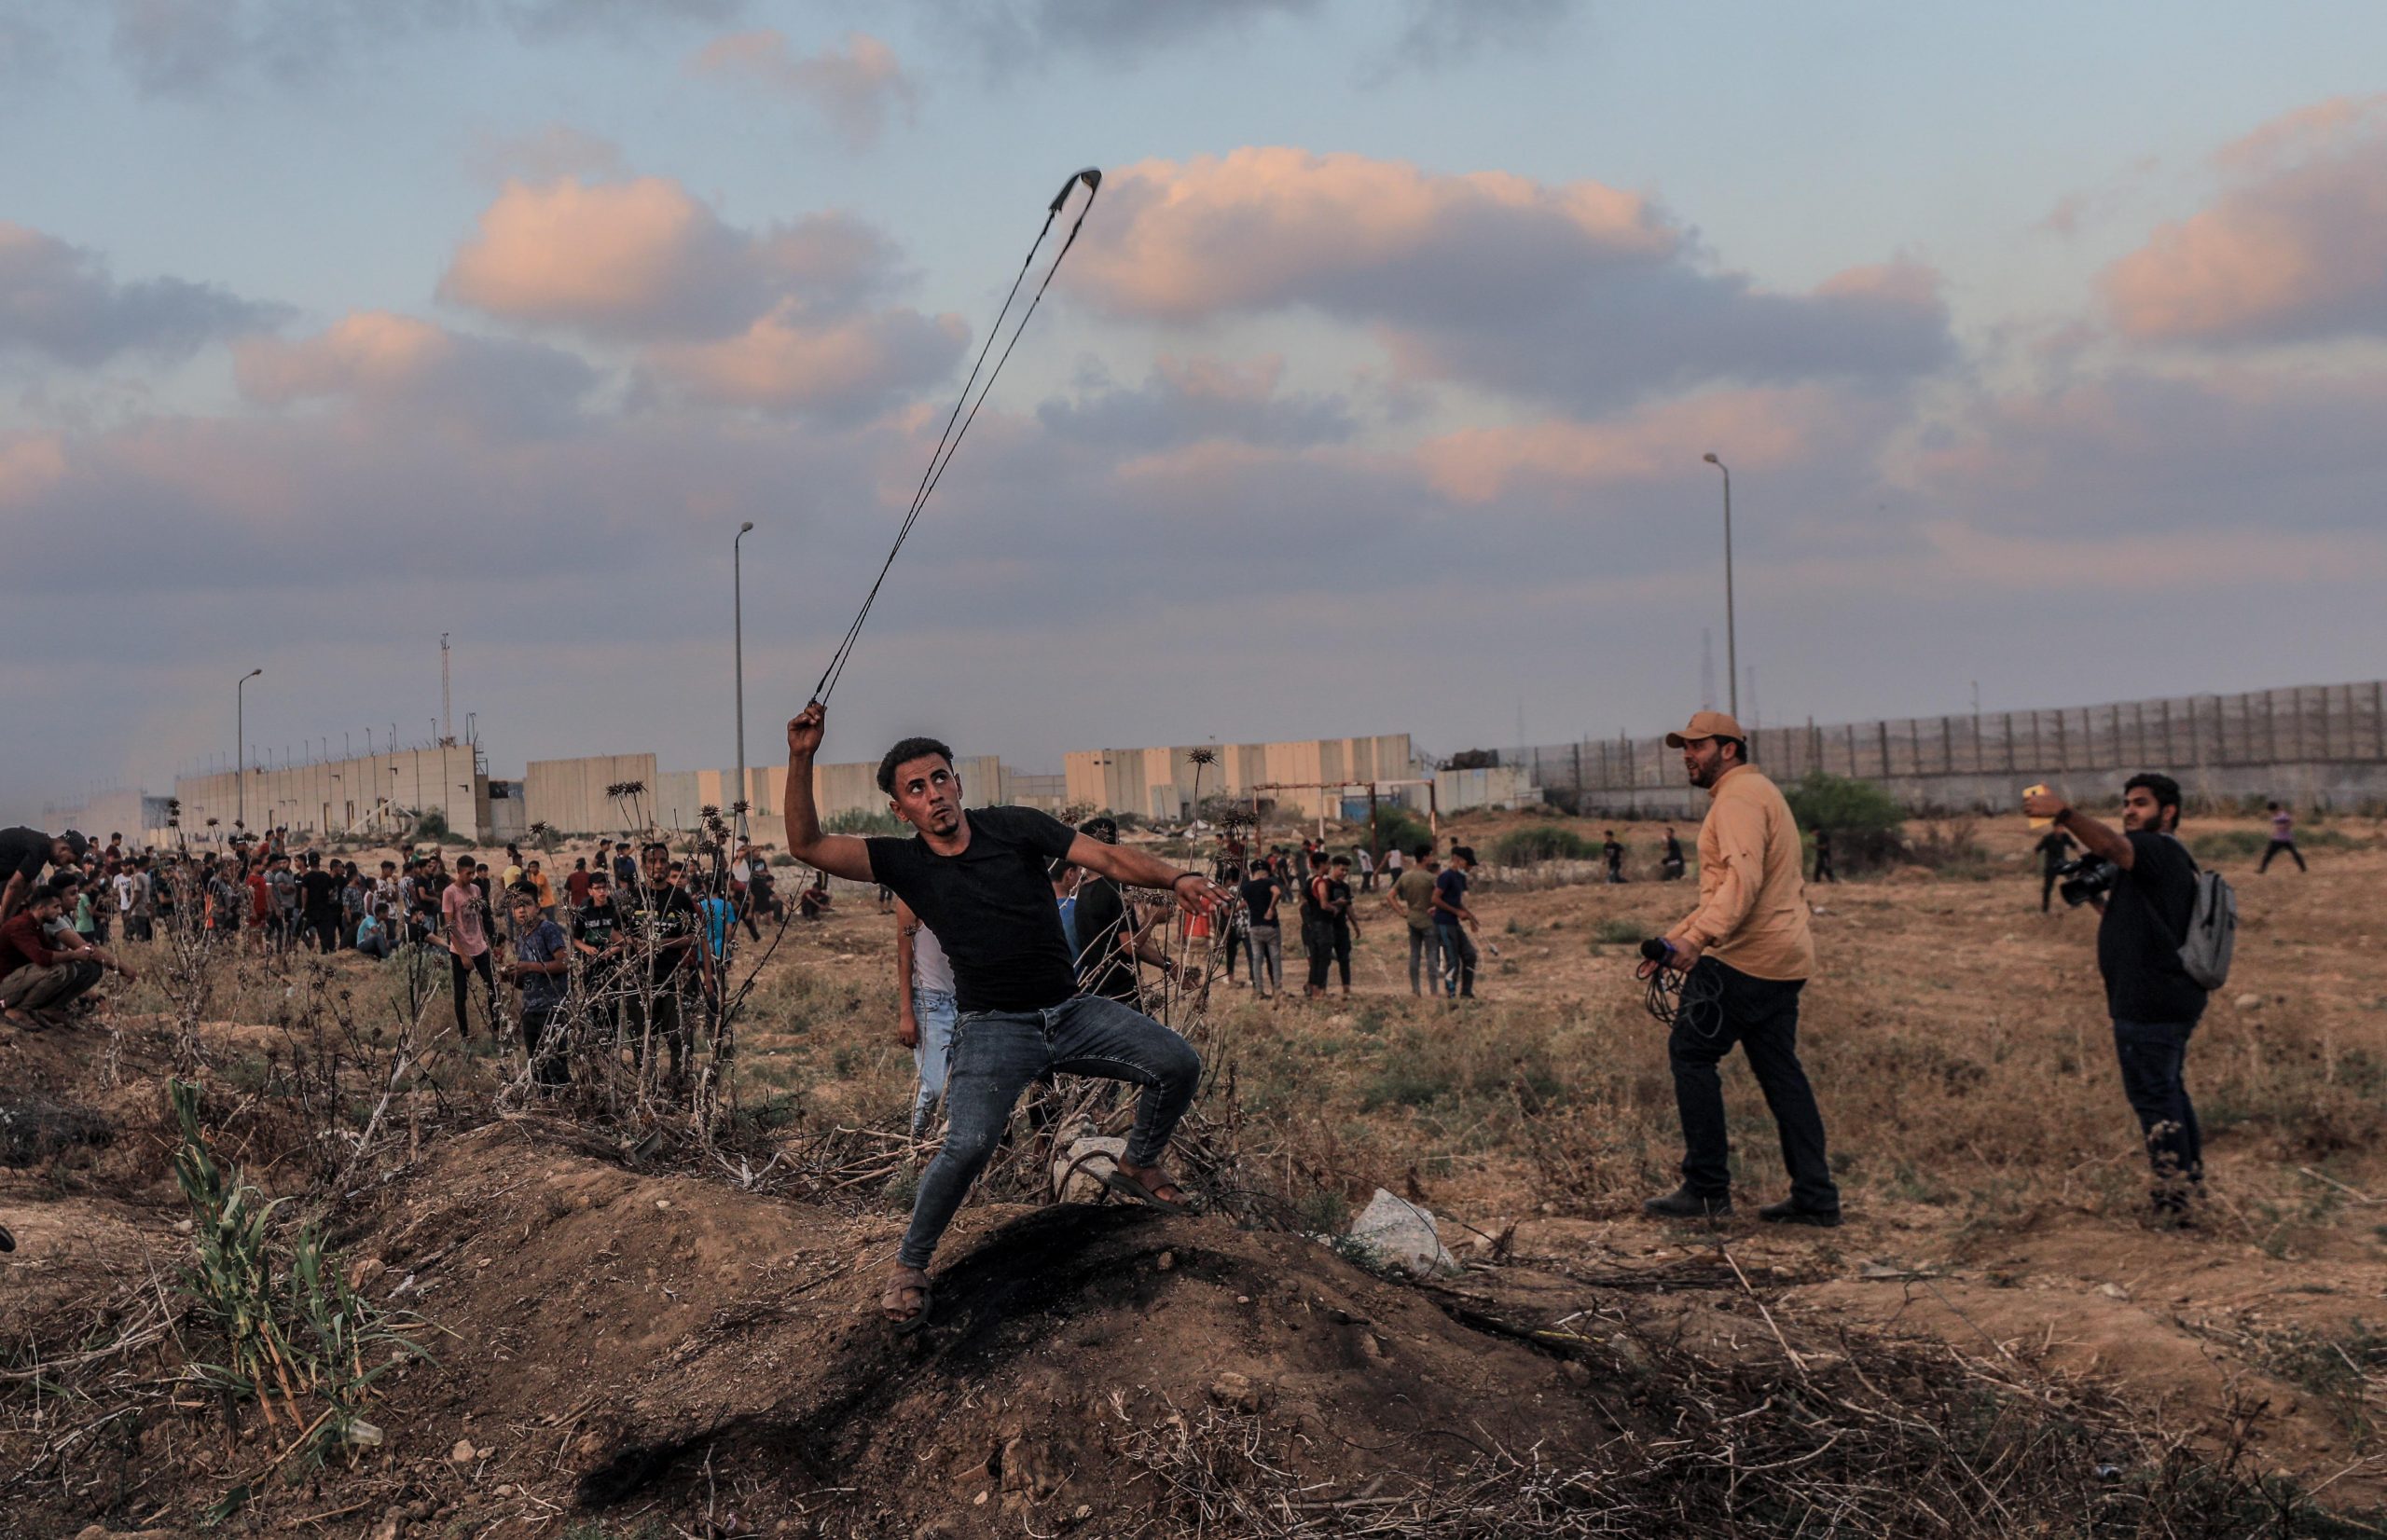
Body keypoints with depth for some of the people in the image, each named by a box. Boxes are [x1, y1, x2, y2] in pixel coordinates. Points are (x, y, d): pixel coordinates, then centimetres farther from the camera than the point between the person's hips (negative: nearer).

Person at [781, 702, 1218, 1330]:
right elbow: (807, 844, -10)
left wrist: (1175, 878, -21)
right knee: (967, 1145, -27)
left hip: (1072, 1011, 3)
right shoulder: (904, 863, -1)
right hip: (994, 1029, -3)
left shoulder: (1014, 826, 1)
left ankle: (1138, 1166, 20)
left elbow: (1108, 858, -4)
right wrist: (801, 759, -23)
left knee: (1178, 1063, -9)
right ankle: (909, 1266, -5)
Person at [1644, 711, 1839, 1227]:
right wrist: (1678, 936, 24)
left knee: (1691, 1053, -4)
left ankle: (1707, 1189, -4)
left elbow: (1743, 879, -24)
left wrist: (1698, 938, -32)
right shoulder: (1757, 792, 25)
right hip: (1782, 959, 10)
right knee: (1779, 1069, 10)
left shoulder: (1740, 796, -9)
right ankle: (1815, 1197, 9)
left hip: (1745, 957, -10)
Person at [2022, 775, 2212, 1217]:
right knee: (2169, 1091, 21)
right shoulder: (2169, 858, 20)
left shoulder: (2158, 850, -14)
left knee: (2152, 1096, -5)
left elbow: (2109, 845, -36)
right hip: (2174, 1000, 11)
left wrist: (2064, 813, -51)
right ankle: (2191, 1179, 31)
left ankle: (2173, 1196, -2)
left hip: (2148, 1006, -11)